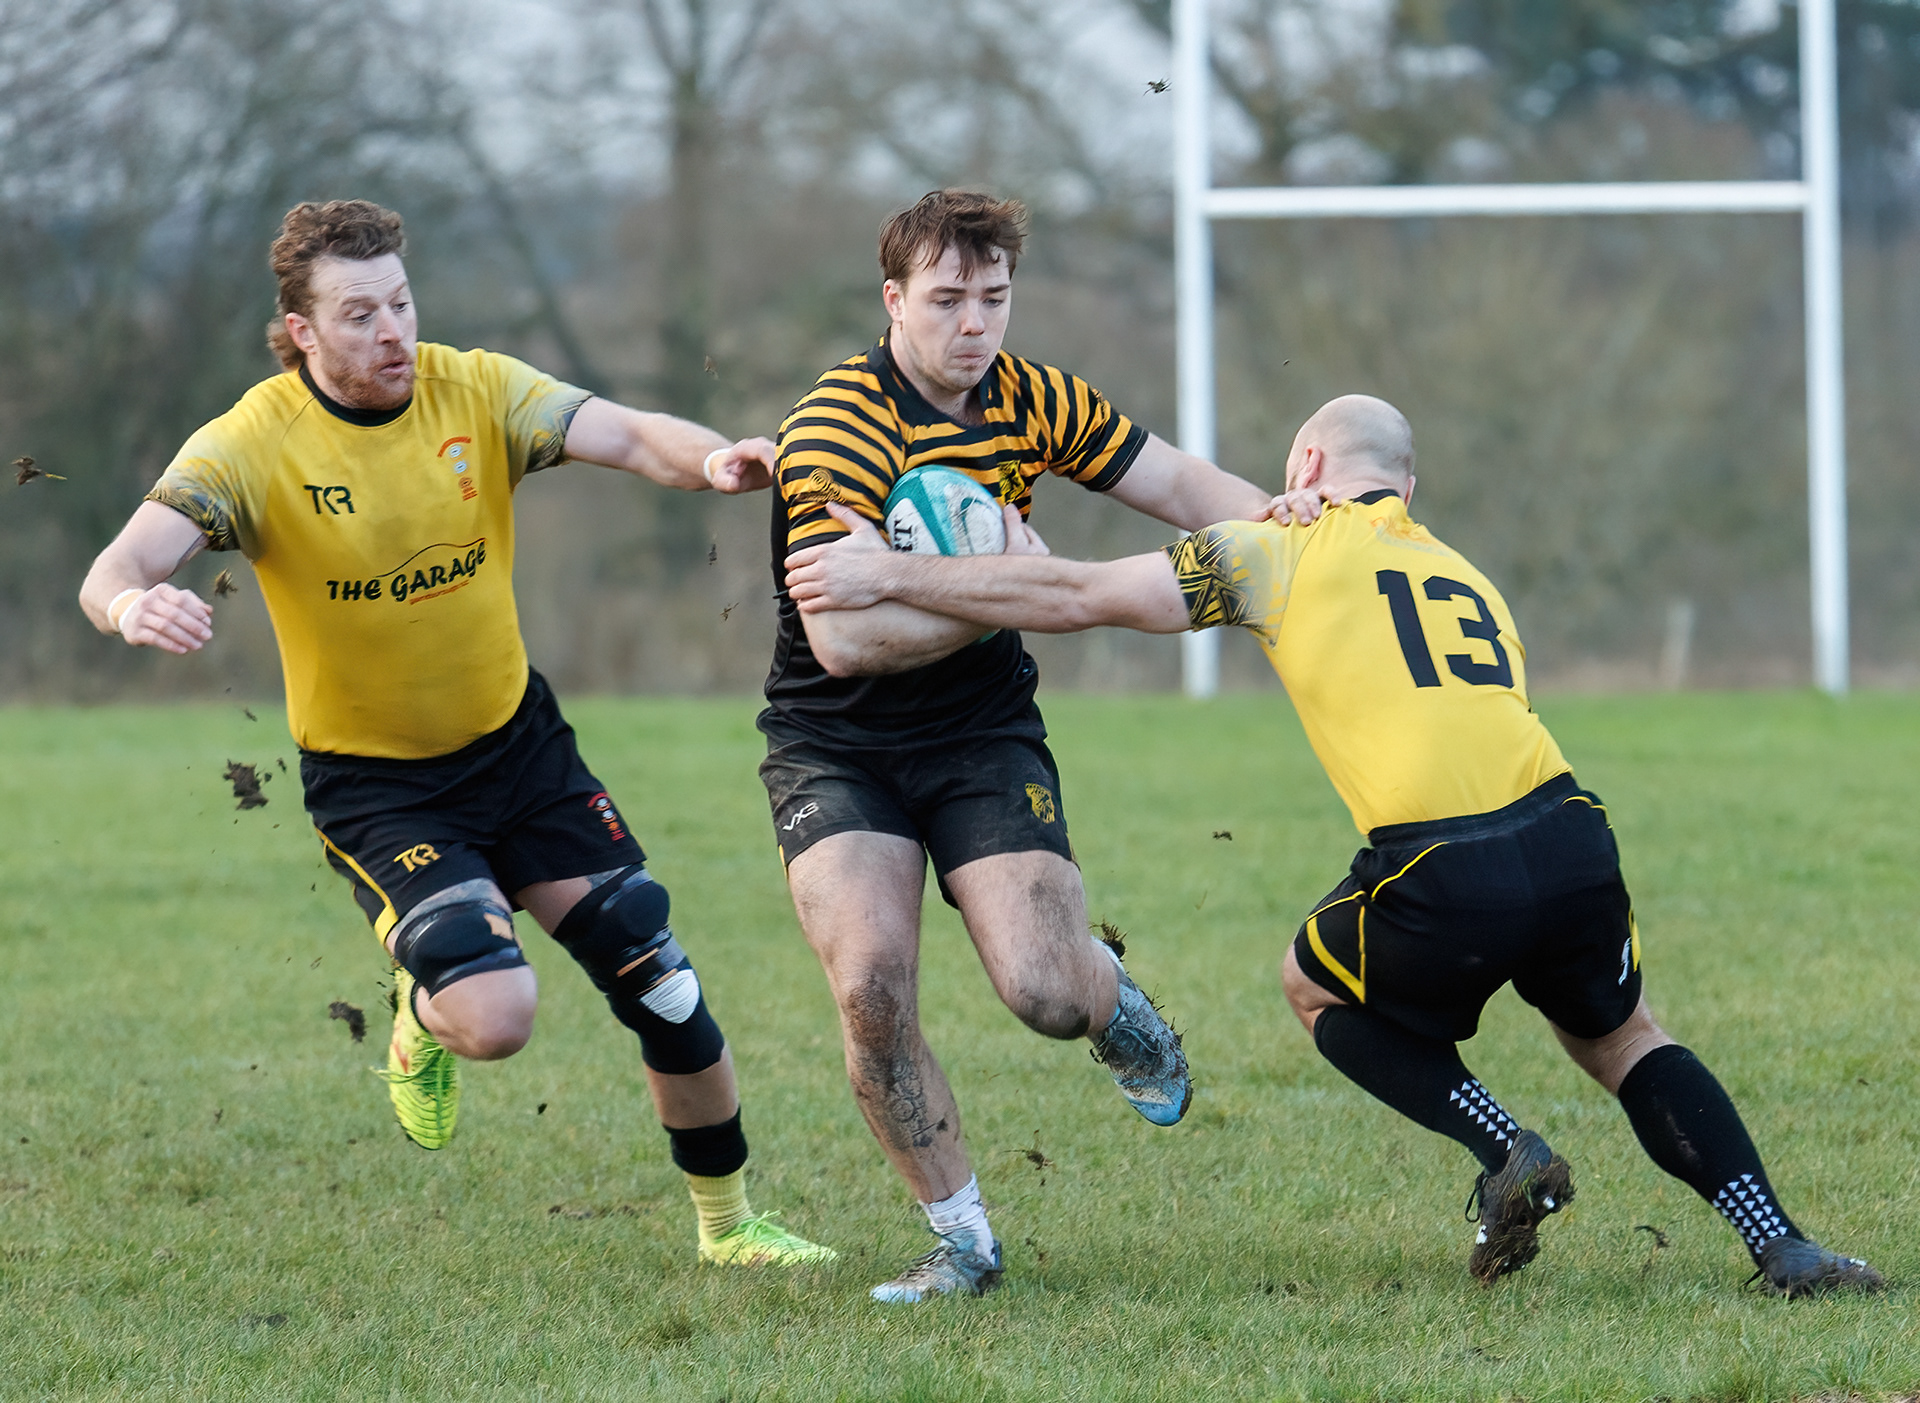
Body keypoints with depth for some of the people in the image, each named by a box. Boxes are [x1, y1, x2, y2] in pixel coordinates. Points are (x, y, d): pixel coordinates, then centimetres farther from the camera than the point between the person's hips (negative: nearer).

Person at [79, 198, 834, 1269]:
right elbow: (116, 572, -27)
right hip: (372, 784, -4)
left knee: (660, 982, 1)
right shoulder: (253, 445, -17)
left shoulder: (476, 390, -8)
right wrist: (132, 604, -52)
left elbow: (625, 436, -19)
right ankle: (424, 1018, 15)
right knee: (496, 1016, -24)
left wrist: (714, 459, -42)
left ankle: (730, 1223, 22)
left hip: (517, 740, 4)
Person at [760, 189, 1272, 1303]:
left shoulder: (1032, 400, -2)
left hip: (982, 730, 3)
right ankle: (963, 1239, -1)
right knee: (872, 988, -21)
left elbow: (1180, 486, 6)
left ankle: (1110, 994, 24)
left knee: (1045, 991, -16)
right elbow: (840, 636, -27)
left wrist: (1273, 523, -14)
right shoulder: (836, 430, -20)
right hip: (835, 743, -3)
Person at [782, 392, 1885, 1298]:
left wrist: (892, 576, 18)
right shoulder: (1466, 576, 27)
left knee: (1316, 985, 27)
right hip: (1574, 844, 4)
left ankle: (1506, 1148, 9)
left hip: (1443, 883, -4)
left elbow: (1079, 597, 11)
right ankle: (1782, 1244, 12)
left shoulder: (1288, 552, 12)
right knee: (1620, 1037, 29)